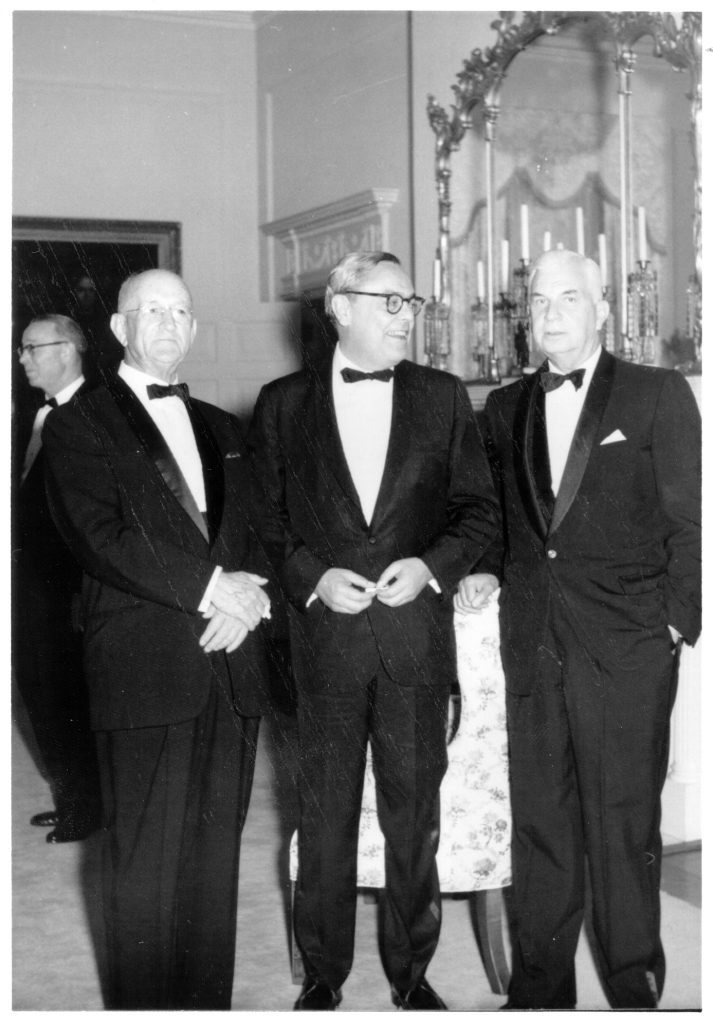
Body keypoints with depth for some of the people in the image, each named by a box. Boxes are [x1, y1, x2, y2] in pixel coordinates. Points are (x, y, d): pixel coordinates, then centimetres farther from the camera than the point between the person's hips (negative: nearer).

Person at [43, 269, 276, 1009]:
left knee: (216, 857, 8)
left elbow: (256, 531, 16)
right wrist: (207, 586, -14)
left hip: (231, 668, 5)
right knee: (146, 863, 0)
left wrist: (245, 595, -5)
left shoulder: (221, 429, 21)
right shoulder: (79, 426, 2)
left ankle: (209, 1003, 19)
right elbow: (101, 539, -11)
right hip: (144, 671, -5)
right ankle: (142, 1005, 13)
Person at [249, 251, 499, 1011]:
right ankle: (322, 972, 24)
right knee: (326, 811, 9)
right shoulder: (282, 403, 3)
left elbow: (478, 507, 7)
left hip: (417, 632, 1)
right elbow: (261, 517, 4)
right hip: (325, 632, -1)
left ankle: (411, 968, 25)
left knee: (414, 810, 9)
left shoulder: (443, 397, 6)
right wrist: (312, 576, -11)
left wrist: (432, 564, -10)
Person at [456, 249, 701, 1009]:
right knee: (538, 823, 10)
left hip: (627, 648, -4)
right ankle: (538, 989, 22)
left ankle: (635, 989, 18)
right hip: (532, 645, 4)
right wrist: (483, 570, 5)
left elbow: (688, 522, -2)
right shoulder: (506, 407, 13)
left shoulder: (659, 396, 0)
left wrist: (679, 623, -8)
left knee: (625, 826, 3)